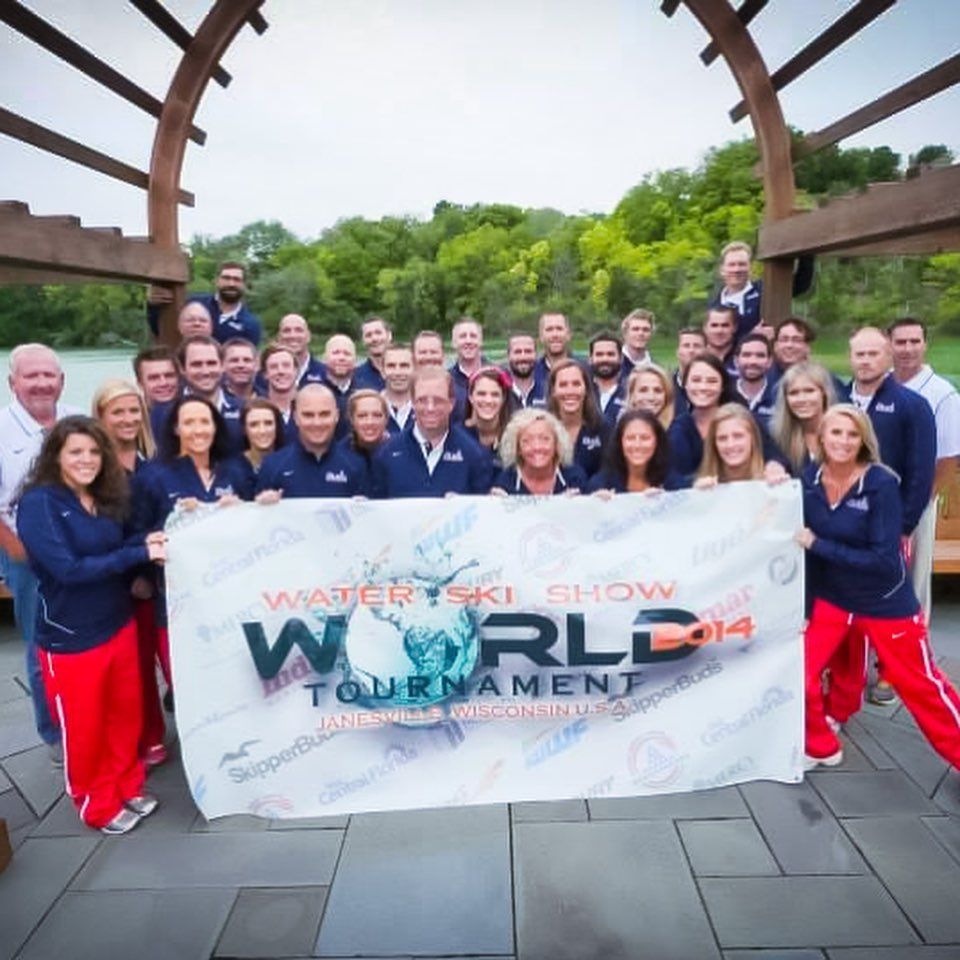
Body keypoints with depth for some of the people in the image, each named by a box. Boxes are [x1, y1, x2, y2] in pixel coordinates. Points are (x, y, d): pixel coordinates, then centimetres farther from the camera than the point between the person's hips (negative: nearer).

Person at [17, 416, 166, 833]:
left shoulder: (106, 497, 4)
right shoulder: (39, 503, -17)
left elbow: (115, 551, 8)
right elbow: (67, 568, -25)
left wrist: (147, 542, -14)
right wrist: (139, 554, -27)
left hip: (119, 624, 6)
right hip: (69, 637, -6)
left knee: (126, 713, 18)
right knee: (83, 727, 12)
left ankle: (127, 786, 39)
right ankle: (96, 804, 33)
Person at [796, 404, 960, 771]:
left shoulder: (881, 483, -22)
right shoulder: (809, 478, -9)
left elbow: (884, 559, -26)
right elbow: (802, 543, 0)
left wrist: (817, 544, -25)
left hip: (886, 602, -3)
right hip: (831, 598, 3)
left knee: (920, 686, 10)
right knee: (801, 675, -3)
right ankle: (821, 747, 23)